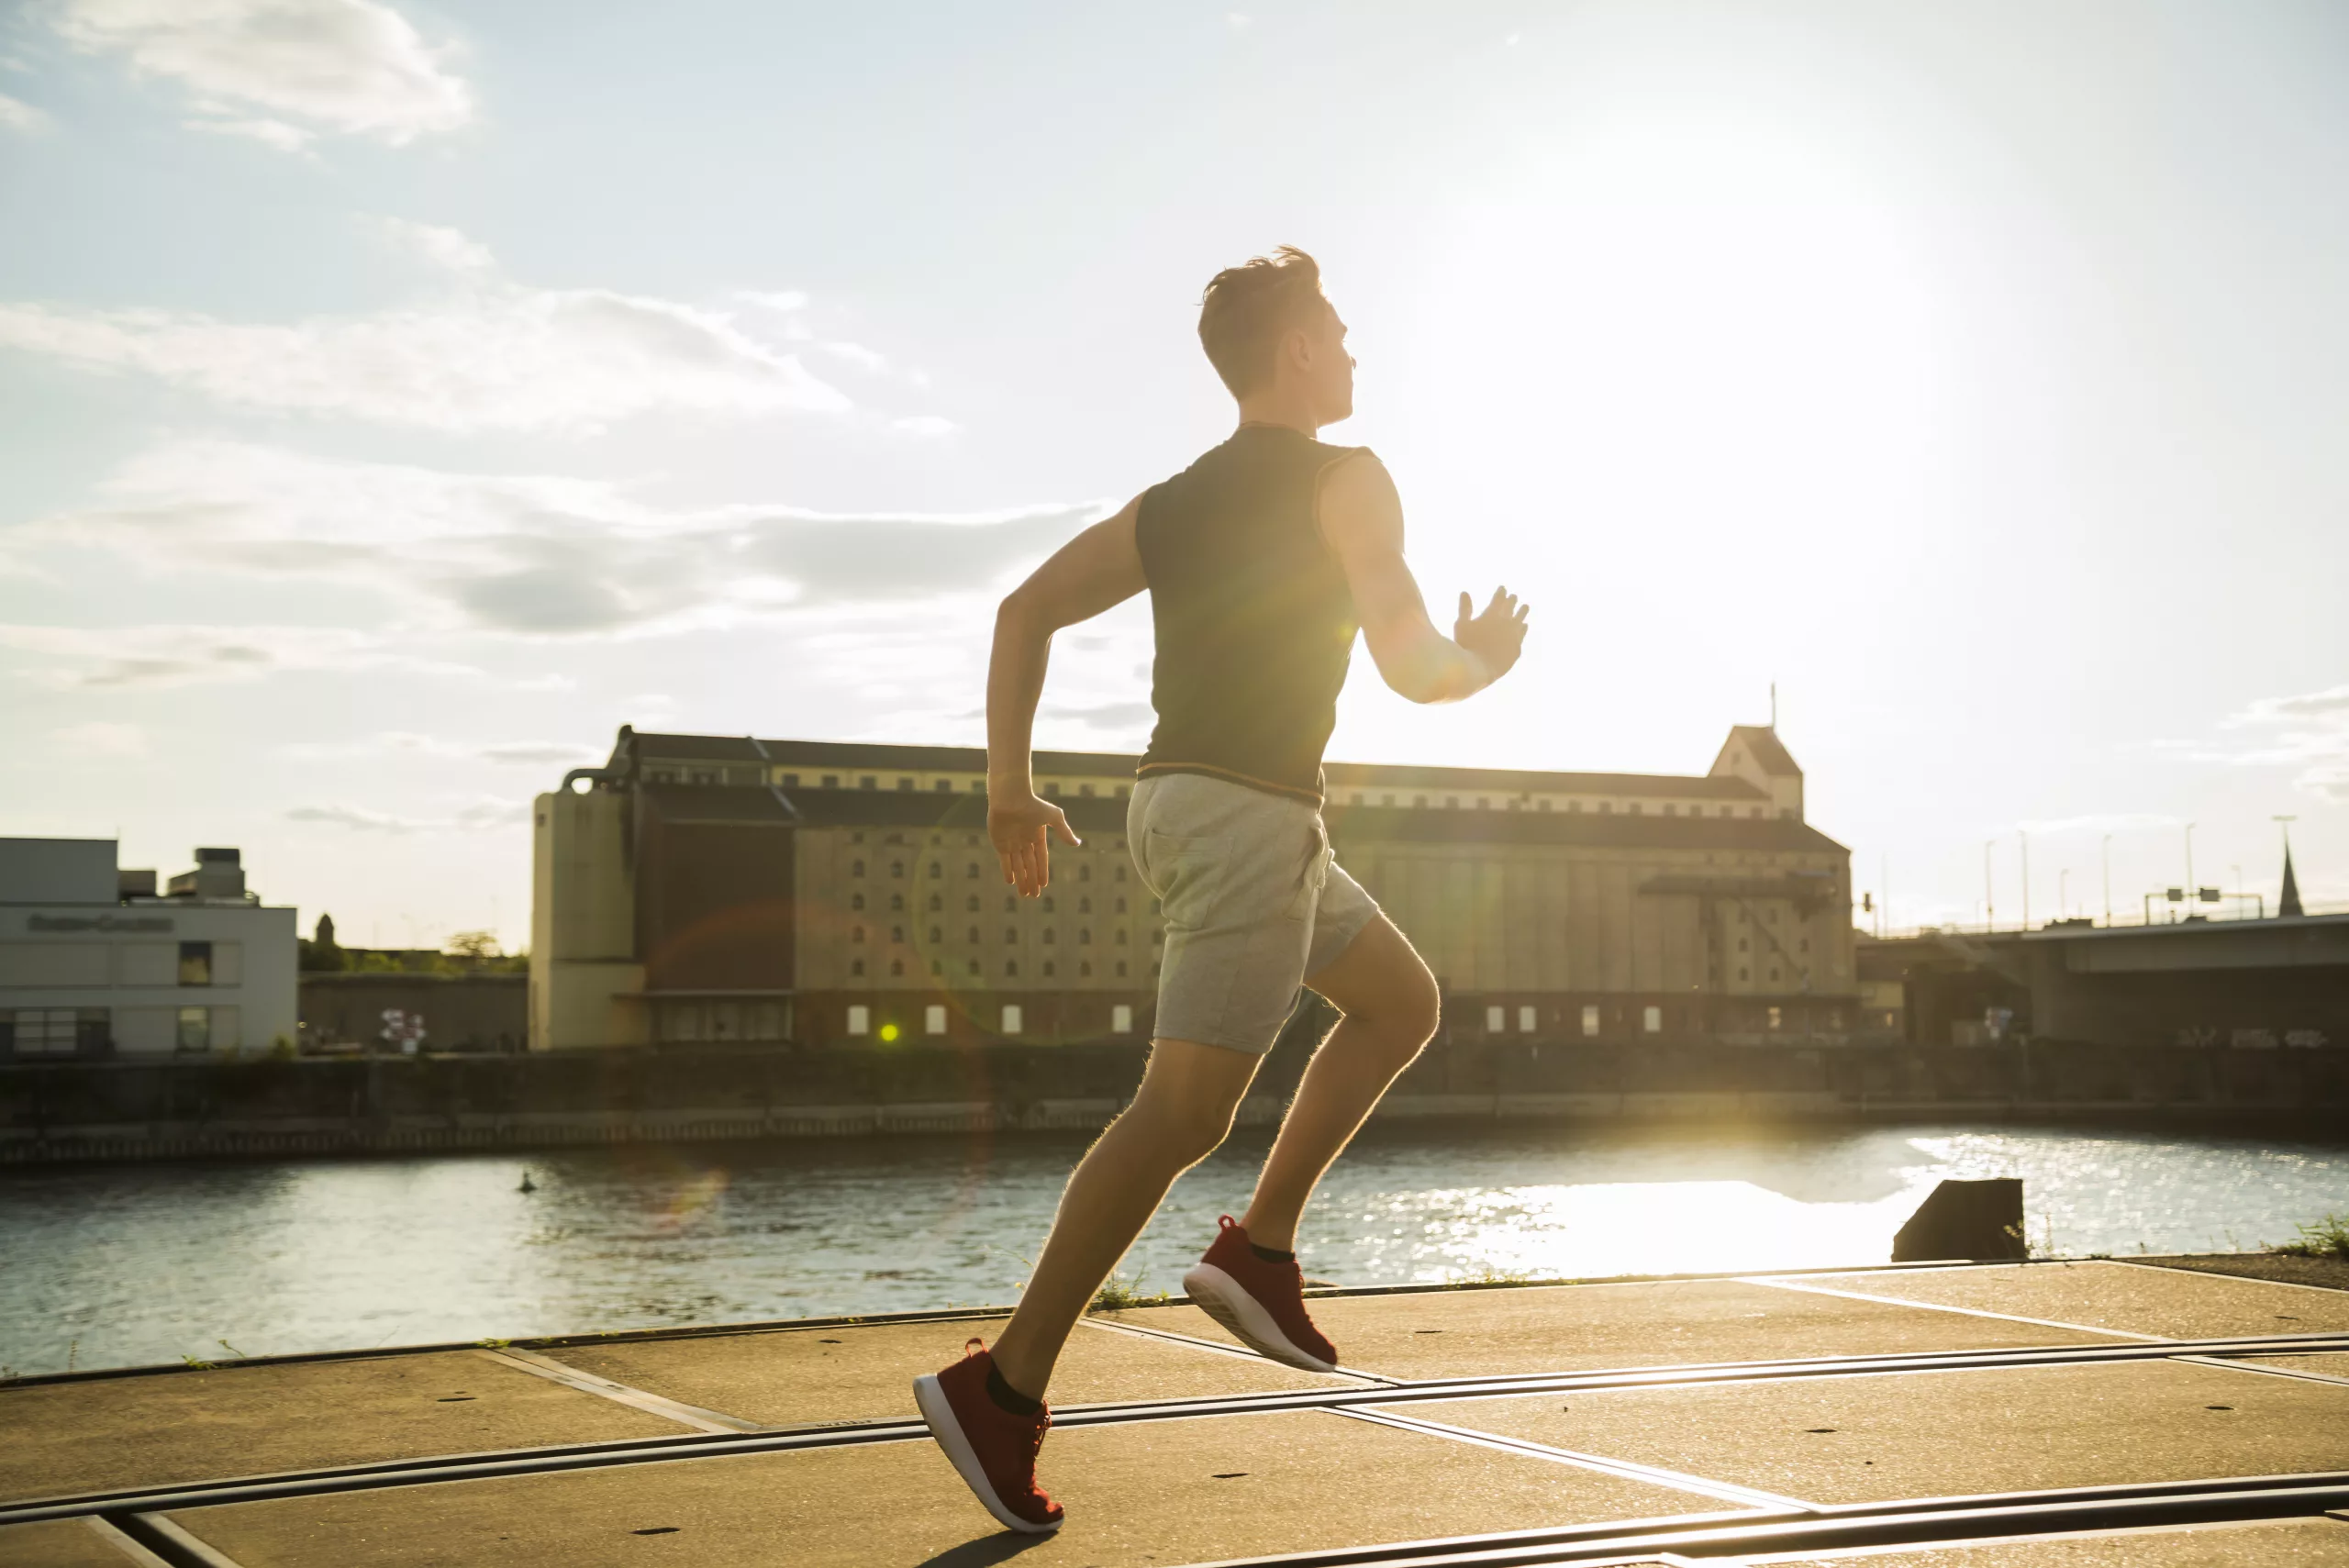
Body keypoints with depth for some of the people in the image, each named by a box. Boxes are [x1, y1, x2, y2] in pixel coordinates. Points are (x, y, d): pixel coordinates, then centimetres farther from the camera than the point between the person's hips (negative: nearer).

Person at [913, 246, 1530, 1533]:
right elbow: (1410, 667, -10)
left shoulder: (1174, 499, 18)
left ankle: (1260, 1248, 12)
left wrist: (1009, 786, 11)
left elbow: (1025, 612, 11)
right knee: (1188, 1108, -12)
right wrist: (1479, 659, 12)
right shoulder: (1344, 480, -3)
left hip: (1181, 800, 9)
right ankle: (1004, 1386, -15)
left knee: (1401, 1002, 21)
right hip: (1250, 811, -9)